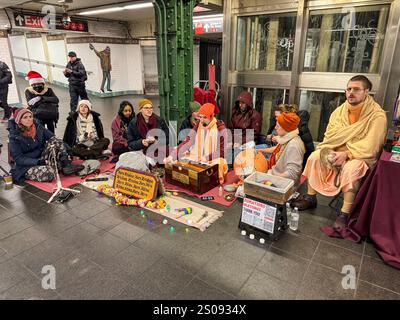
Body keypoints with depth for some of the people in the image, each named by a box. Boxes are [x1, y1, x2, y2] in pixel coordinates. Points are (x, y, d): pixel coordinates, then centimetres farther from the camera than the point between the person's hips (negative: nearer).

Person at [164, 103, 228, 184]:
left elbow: (222, 150, -15)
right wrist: (172, 156, -21)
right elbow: (186, 143, -8)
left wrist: (207, 158, -25)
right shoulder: (197, 127, 1)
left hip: (214, 160, -4)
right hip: (198, 159, 4)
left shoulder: (220, 127, -11)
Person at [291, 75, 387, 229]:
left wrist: (346, 154, -28)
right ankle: (310, 197, -6)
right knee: (315, 156, -17)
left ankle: (345, 213, -27)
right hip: (338, 152, 5)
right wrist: (330, 152, -18)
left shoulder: (377, 115, -13)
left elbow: (370, 146, -21)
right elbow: (329, 136, 1)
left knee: (351, 168, -36)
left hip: (362, 156, -5)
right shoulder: (340, 110, 3)